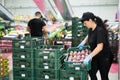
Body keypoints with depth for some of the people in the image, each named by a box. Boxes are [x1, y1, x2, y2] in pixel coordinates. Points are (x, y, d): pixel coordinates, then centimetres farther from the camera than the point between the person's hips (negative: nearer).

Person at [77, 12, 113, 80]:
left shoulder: (100, 30, -26)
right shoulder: (91, 29, -1)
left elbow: (100, 47, -34)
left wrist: (89, 57, -39)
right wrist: (83, 42, 9)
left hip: (104, 57, -8)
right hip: (95, 56, 8)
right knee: (92, 73, 10)